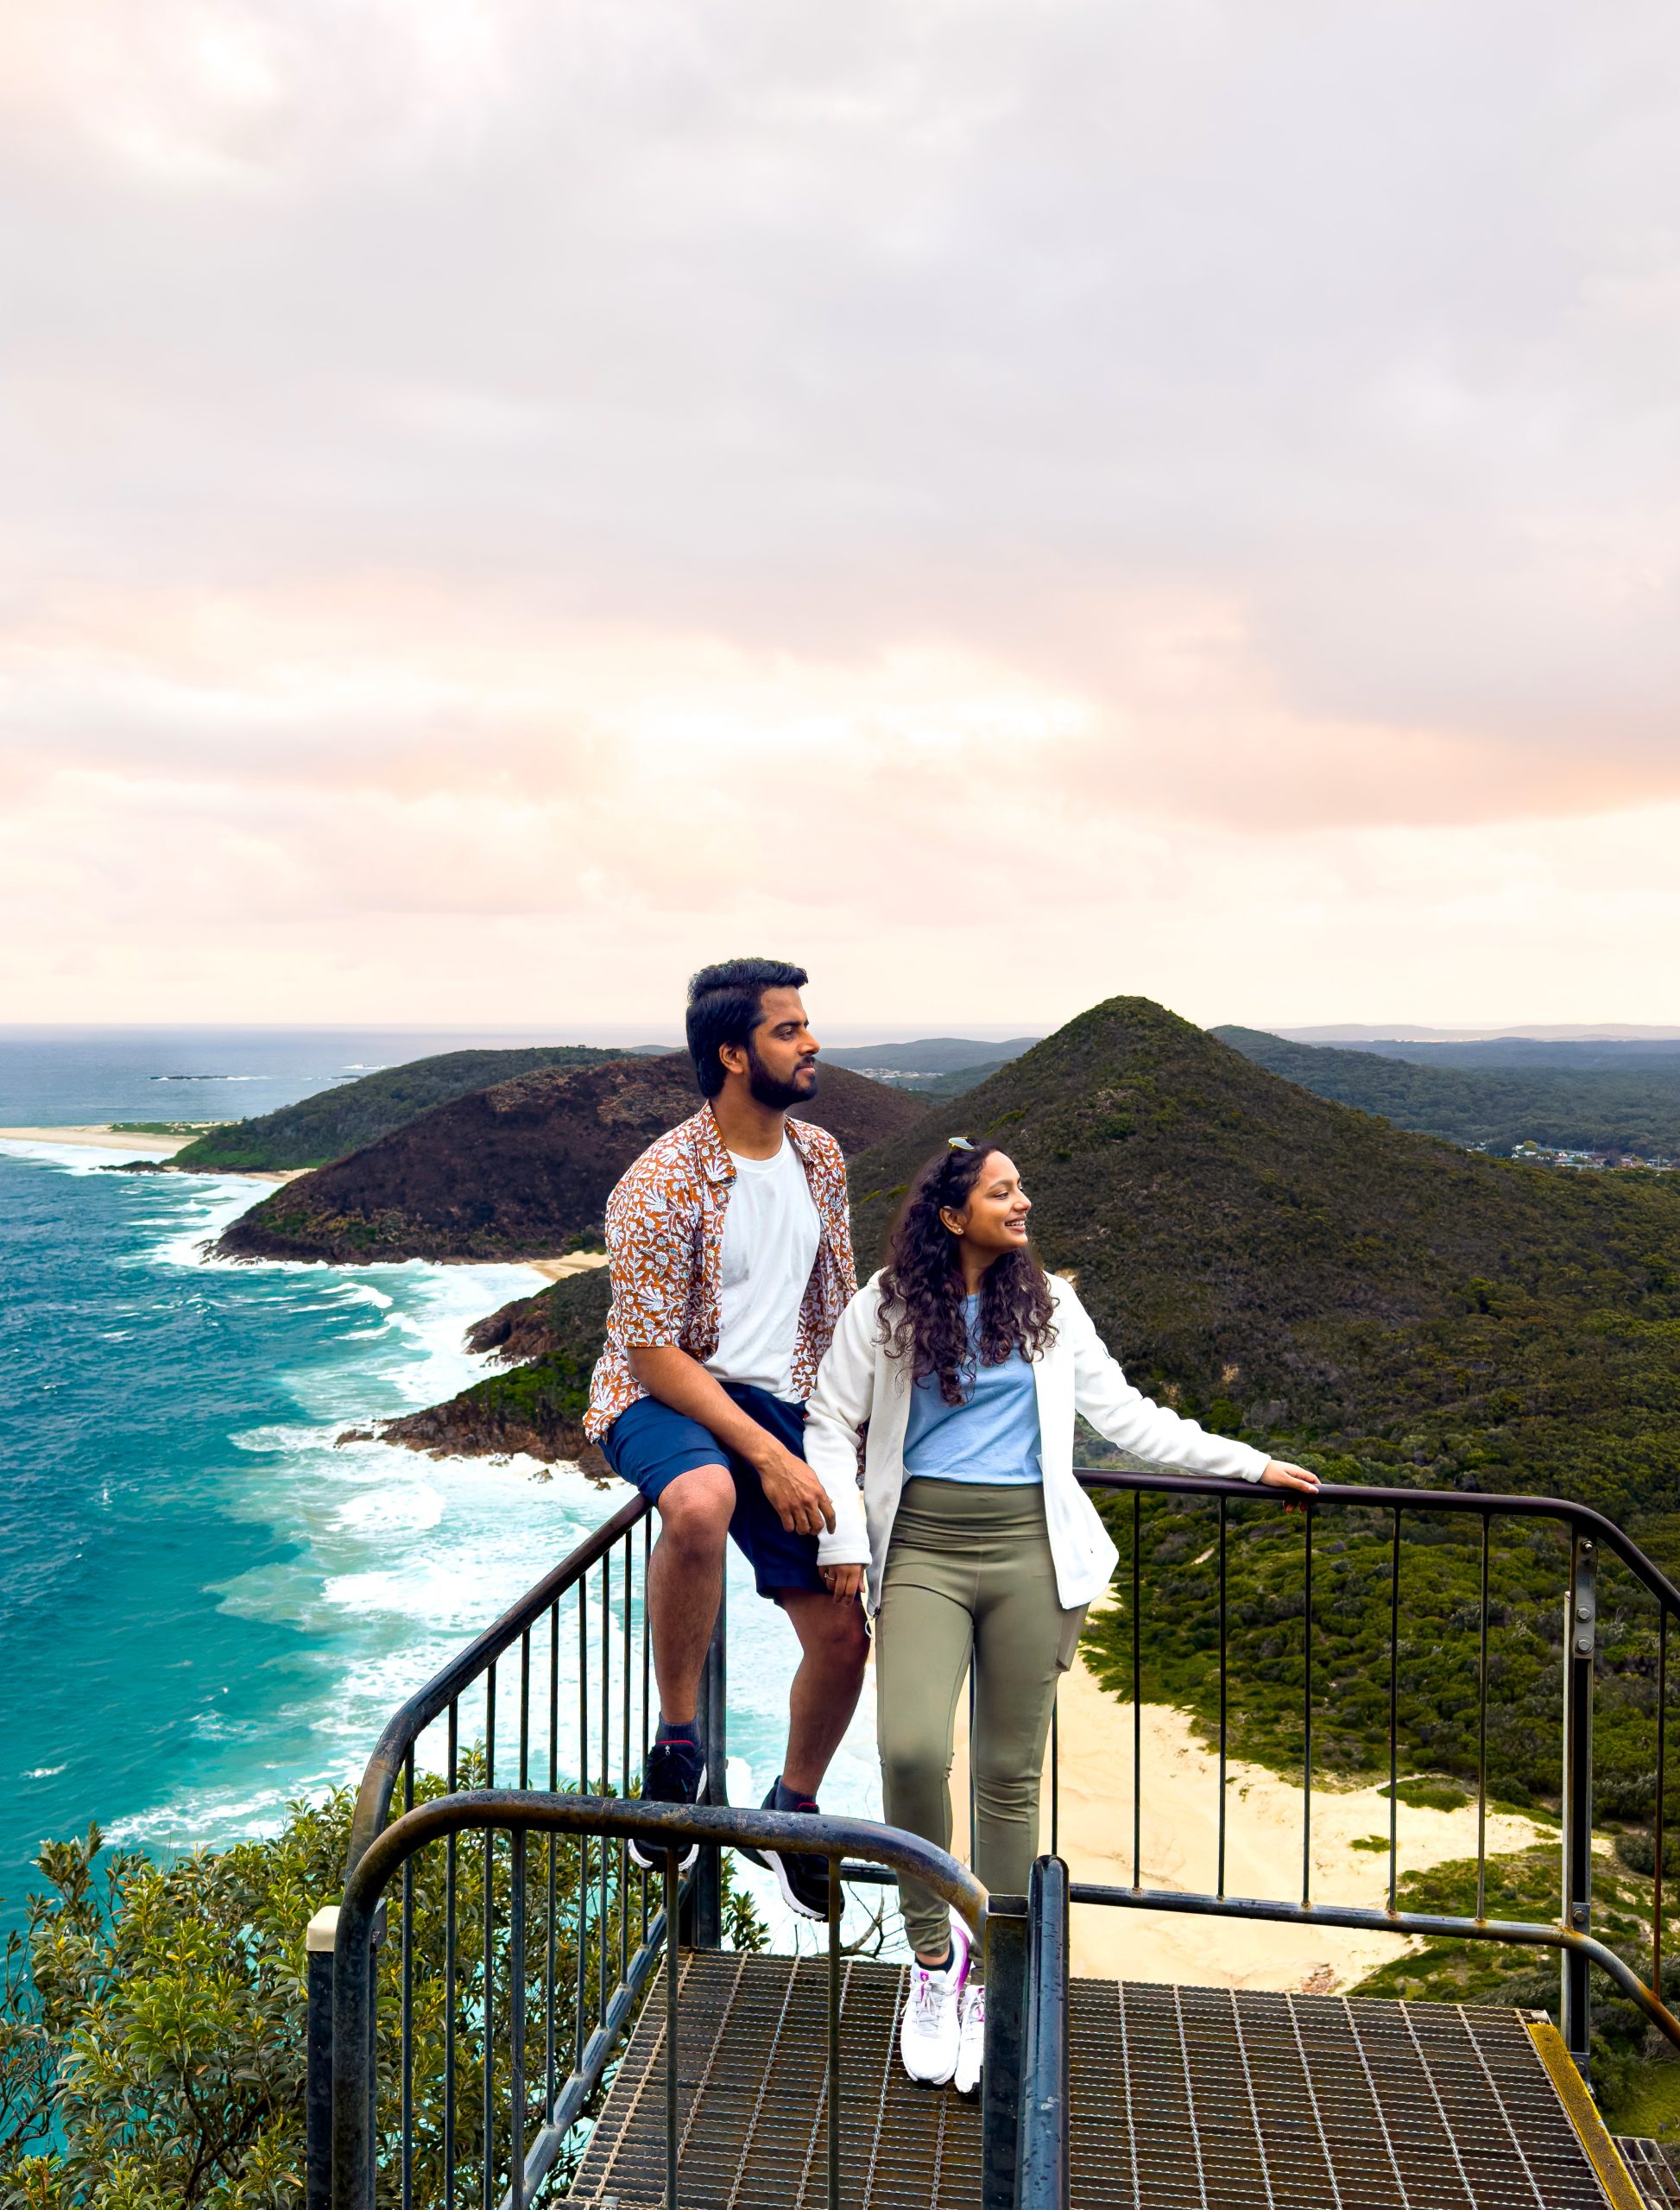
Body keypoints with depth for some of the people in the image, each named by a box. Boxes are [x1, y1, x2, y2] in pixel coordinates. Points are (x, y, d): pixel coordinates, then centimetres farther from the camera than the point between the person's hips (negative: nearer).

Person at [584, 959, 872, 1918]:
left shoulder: (820, 1156, 3)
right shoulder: (661, 1185, -19)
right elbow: (654, 1352, -19)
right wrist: (768, 1456, -23)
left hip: (779, 1405, 6)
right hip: (660, 1399, -6)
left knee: (844, 1636, 4)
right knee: (701, 1500, -42)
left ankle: (794, 1804, 34)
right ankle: (678, 1741, -19)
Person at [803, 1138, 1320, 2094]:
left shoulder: (1049, 1305, 11)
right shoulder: (886, 1308, 4)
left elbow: (1124, 1414, 16)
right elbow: (833, 1425, 9)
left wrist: (1250, 1462, 15)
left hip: (1027, 1549, 2)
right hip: (923, 1547, -2)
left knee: (1011, 1774, 4)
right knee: (912, 1750, -18)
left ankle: (988, 1981, 22)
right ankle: (934, 1953, 7)